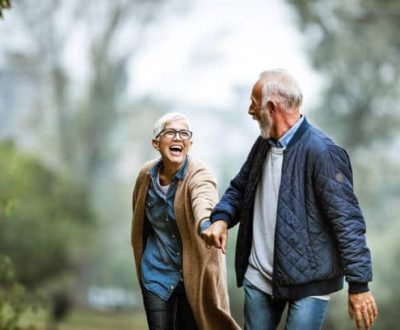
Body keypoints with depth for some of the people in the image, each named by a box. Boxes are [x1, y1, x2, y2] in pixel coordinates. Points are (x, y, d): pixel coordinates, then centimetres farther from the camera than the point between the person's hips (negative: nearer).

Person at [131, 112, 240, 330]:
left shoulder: (199, 176, -17)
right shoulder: (147, 175, -2)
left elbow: (203, 203, -41)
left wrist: (207, 225, -63)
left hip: (192, 275, -3)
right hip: (157, 274, 3)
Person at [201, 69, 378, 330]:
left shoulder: (322, 152, -17)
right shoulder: (264, 144, 8)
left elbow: (347, 220, -18)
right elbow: (239, 189, 20)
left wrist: (359, 285, -20)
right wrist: (221, 218, -3)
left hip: (308, 281, -7)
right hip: (259, 276, 7)